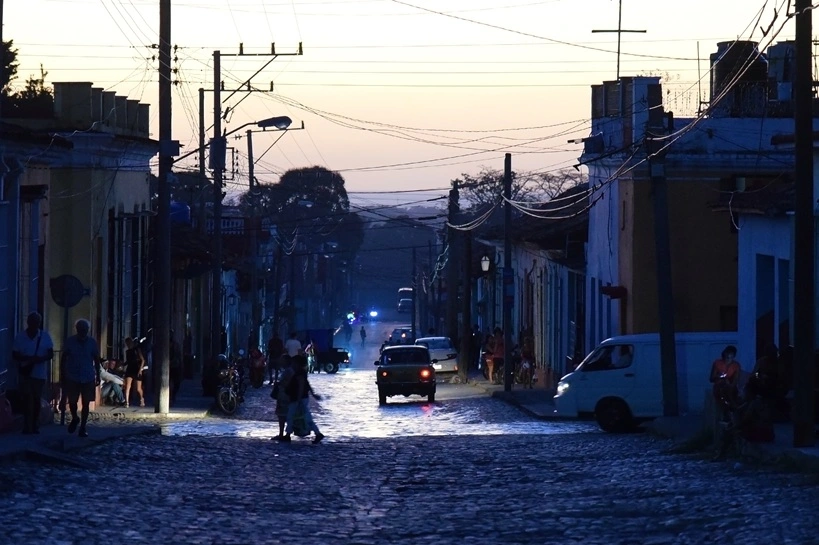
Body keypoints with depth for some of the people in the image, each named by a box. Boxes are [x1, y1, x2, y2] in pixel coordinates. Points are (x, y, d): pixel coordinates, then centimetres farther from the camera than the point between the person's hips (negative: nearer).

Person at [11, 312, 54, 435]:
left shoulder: (45, 336, 0)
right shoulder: (20, 337, -2)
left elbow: (50, 354, 0)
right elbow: (14, 355, -2)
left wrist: (41, 359, -20)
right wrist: (27, 359, -19)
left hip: (39, 373, 1)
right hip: (25, 373, -1)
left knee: (37, 399, 6)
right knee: (26, 399, -5)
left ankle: (35, 425, 15)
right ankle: (27, 426, -3)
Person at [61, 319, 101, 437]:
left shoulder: (92, 342, 0)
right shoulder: (70, 341, -2)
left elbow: (96, 359, 7)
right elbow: (64, 358, 4)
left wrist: (97, 376, 5)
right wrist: (63, 374, 1)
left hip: (88, 378, 0)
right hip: (72, 377, 0)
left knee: (86, 403, 1)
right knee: (72, 401, 2)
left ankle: (83, 428, 9)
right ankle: (75, 419, 32)